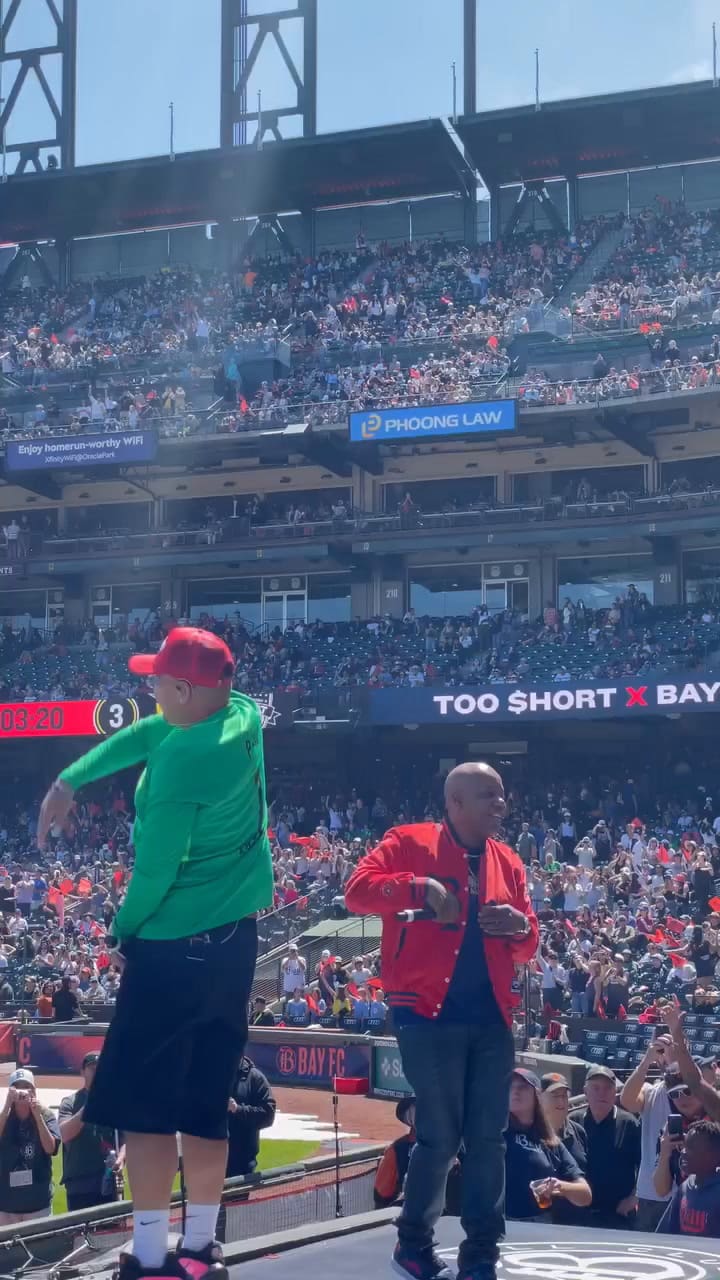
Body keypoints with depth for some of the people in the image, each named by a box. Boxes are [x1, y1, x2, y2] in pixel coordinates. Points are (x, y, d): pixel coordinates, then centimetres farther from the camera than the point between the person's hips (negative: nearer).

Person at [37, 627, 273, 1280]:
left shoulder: (181, 762, -23)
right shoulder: (244, 717, -1)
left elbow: (155, 872, -16)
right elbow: (141, 736, 13)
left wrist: (122, 932, 1)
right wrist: (69, 781, 13)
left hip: (174, 947, -8)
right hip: (236, 937, 8)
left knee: (141, 1102, 0)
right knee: (205, 1100, 13)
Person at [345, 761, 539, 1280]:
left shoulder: (508, 862, 15)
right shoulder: (410, 842, 0)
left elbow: (527, 947, 19)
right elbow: (358, 890, -12)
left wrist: (519, 926, -4)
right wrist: (419, 887, -23)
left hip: (492, 1018, 6)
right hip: (430, 1014, -5)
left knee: (488, 1137, 6)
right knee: (441, 1136, -3)